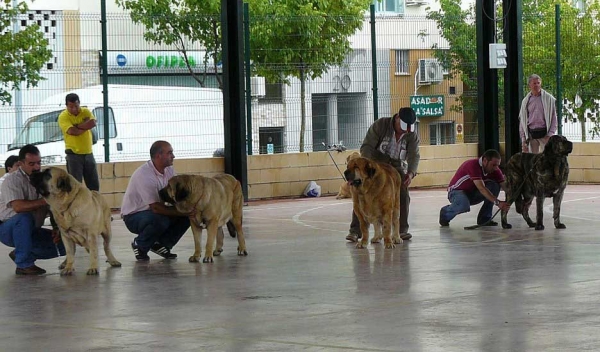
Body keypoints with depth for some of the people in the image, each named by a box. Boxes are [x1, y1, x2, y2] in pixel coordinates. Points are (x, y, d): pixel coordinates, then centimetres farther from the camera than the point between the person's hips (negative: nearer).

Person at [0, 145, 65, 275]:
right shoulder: (13, 180, -18)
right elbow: (18, 207, -35)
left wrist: (57, 229, -13)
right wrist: (45, 200, -35)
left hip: (30, 231, 6)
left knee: (62, 243, -9)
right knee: (24, 218, -37)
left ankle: (19, 254, 8)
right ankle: (24, 264, -25)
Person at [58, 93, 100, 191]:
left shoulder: (85, 112, 6)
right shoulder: (63, 116, -7)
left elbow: (93, 123, -12)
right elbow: (72, 131, -22)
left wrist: (77, 126, -14)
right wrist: (86, 126, -9)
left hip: (88, 154, 4)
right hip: (74, 155, -4)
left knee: (94, 186, 9)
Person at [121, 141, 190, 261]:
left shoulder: (168, 170, -1)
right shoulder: (144, 175, -28)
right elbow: (156, 208, -30)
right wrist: (181, 212, -28)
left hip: (154, 212, 8)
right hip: (133, 217, -8)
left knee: (187, 216, -10)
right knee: (161, 220, -37)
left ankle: (161, 245, 6)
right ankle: (139, 245, -8)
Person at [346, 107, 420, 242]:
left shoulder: (412, 136, -12)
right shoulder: (380, 125, -20)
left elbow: (414, 155, -20)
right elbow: (366, 146, -22)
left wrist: (411, 173, -40)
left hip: (396, 167, 2)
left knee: (403, 195, -10)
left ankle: (402, 230, 3)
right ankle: (355, 231, -11)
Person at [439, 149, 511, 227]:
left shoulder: (494, 170, -11)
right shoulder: (473, 165, -32)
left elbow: (505, 186, -13)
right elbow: (481, 188, -41)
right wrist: (497, 202, -49)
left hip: (473, 193, 6)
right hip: (457, 191, -6)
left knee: (494, 186, -17)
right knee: (464, 206, -39)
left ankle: (484, 219, -8)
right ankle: (445, 213, -5)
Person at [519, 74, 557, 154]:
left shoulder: (549, 98, 1)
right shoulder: (525, 101, 10)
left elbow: (554, 118, 2)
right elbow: (522, 120, 14)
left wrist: (550, 134, -7)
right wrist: (523, 139, 8)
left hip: (544, 133, -3)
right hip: (531, 134, 3)